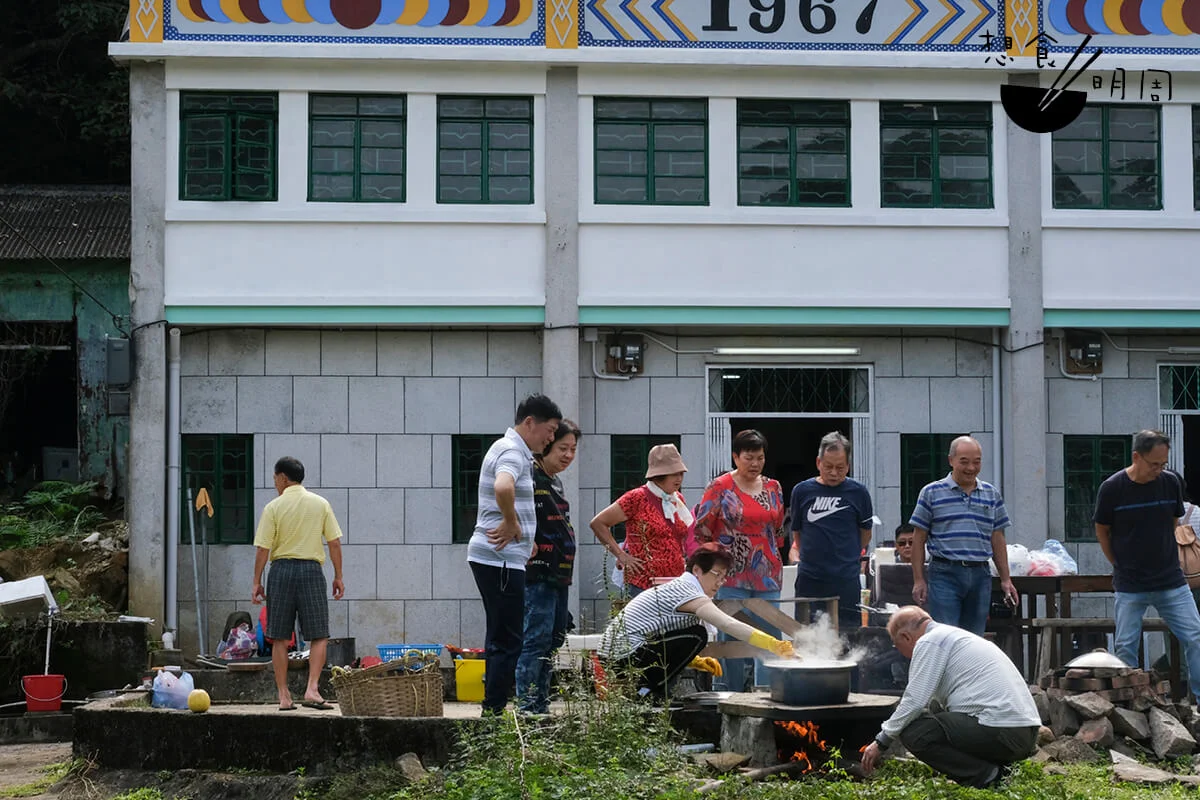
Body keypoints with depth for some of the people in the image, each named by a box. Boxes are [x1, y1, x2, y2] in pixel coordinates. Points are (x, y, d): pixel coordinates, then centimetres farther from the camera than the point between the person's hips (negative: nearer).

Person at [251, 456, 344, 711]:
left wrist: (257, 582, 3)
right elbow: (334, 543, 3)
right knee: (319, 636, 4)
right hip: (311, 570, 0)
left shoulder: (273, 507, -1)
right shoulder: (321, 504, 4)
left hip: (281, 569, 0)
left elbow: (262, 549, -3)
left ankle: (284, 696, 7)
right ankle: (312, 690, -10)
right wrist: (338, 577, 10)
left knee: (280, 638, 7)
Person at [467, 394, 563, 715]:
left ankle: (493, 711, 18)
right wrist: (511, 524, -20)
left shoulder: (509, 448, 19)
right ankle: (494, 712, -8)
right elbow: (503, 488, -36)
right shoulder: (512, 451, -14)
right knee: (507, 641, -9)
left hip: (497, 557, 11)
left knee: (501, 639, 14)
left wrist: (524, 536, 23)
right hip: (501, 559, -11)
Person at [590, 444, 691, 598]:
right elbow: (598, 523, -3)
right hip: (643, 584, -6)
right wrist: (621, 555, -6)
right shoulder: (638, 498, -5)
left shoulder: (679, 500, 15)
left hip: (675, 583, 6)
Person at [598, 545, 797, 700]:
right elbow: (728, 624, -21)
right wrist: (773, 645, -22)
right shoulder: (686, 591, -11)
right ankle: (646, 690, -7)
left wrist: (695, 661, 12)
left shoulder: (675, 588, 19)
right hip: (625, 659, -10)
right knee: (696, 635, -11)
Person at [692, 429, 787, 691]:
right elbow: (700, 532, -2)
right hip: (732, 578, -4)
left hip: (767, 579, 4)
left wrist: (774, 563, 15)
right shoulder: (720, 488, -3)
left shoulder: (773, 488, 12)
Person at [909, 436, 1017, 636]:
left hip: (980, 575, 4)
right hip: (945, 574, -4)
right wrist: (919, 580, -3)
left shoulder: (992, 494, 13)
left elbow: (997, 540, 17)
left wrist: (1005, 579, 12)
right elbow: (919, 539, 3)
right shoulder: (932, 493, 2)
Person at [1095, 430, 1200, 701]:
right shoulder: (1112, 488, -9)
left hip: (1171, 581, 2)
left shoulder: (1170, 482, -1)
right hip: (1130, 586, -2)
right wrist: (1121, 566, 7)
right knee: (1125, 648, 1)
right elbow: (1102, 531, 4)